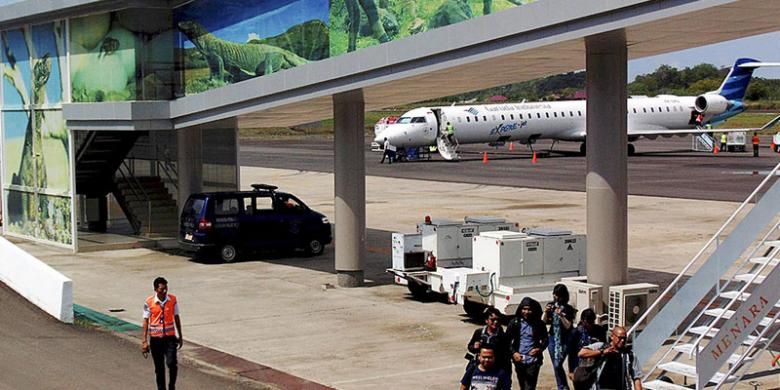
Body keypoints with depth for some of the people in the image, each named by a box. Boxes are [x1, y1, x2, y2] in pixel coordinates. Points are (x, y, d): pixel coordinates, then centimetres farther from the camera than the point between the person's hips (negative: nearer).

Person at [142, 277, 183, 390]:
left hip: (170, 337, 0)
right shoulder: (149, 302, -8)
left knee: (172, 363, -13)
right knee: (159, 368, 7)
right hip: (155, 338, 0)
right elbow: (146, 321, -2)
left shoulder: (173, 299, -2)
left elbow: (176, 318, 7)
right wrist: (144, 341, -4)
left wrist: (180, 336, 10)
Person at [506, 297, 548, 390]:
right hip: (519, 360, 2)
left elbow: (545, 340, 9)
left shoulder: (539, 323, 0)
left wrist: (539, 349, -11)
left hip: (533, 360, -2)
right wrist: (513, 352, -11)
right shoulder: (514, 322, 0)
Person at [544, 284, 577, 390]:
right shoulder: (551, 306, 2)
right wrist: (546, 313, -11)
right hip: (552, 338, 5)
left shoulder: (568, 309, -9)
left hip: (564, 341, -5)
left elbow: (568, 326, -12)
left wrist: (561, 315, -22)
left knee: (558, 365, -15)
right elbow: (545, 322, 7)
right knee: (556, 366, 10)